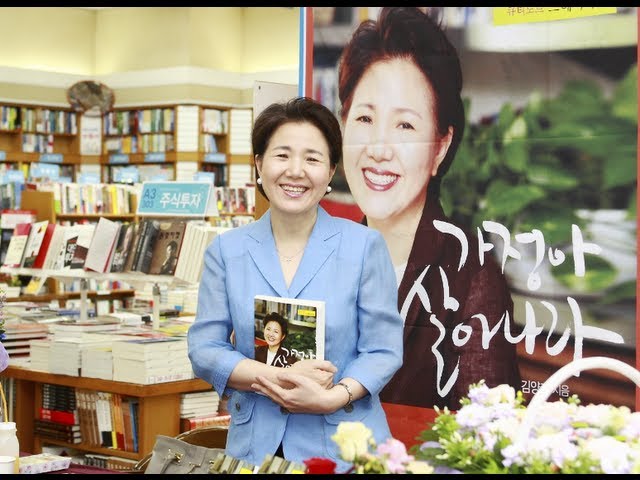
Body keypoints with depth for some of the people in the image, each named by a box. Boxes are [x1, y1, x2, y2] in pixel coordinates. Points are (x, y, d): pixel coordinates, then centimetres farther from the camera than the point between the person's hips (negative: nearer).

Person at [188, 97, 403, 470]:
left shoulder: (365, 246, -3)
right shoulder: (226, 251, 2)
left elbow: (383, 350, -4)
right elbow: (204, 348, 0)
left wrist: (334, 397, -21)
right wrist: (276, 378, -15)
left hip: (344, 444, -1)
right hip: (255, 444, 2)